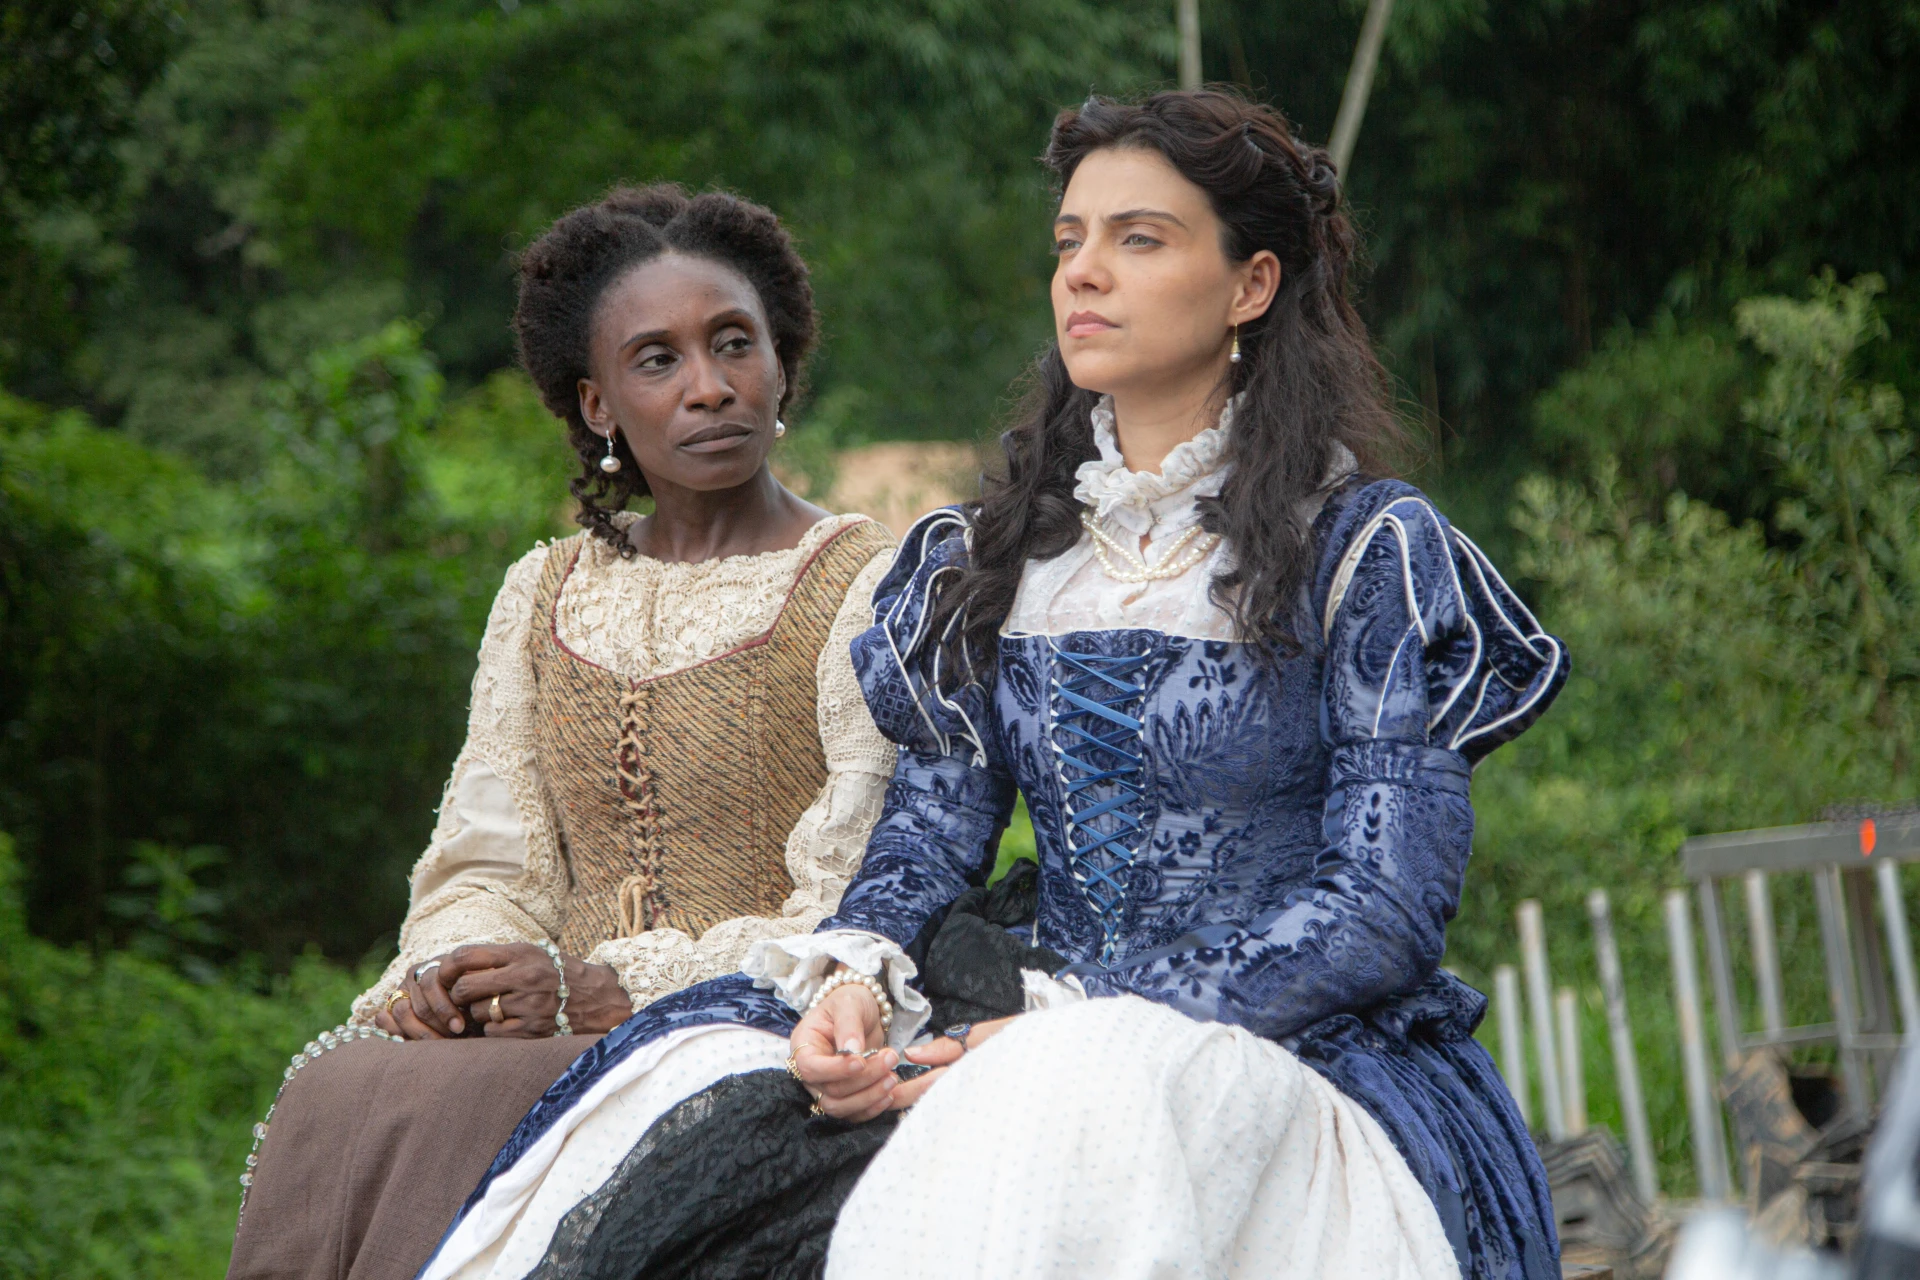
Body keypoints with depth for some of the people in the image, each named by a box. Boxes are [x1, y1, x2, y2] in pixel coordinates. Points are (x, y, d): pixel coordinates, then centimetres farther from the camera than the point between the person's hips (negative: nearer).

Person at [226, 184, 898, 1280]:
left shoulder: (872, 585, 0)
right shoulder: (547, 596, 18)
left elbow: (865, 917, -7)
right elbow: (491, 866, 15)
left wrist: (603, 990, -16)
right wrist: (443, 971, -9)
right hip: (564, 1029, 5)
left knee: (446, 1113, -30)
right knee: (338, 1089, -26)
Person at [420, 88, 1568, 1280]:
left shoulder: (1369, 551, 0)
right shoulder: (995, 557, 17)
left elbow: (1383, 913, -8)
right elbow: (930, 835, 13)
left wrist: (1082, 1033, -17)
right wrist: (852, 981, -12)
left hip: (1305, 1062, -5)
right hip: (1039, 1034, 5)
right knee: (688, 1084, -22)